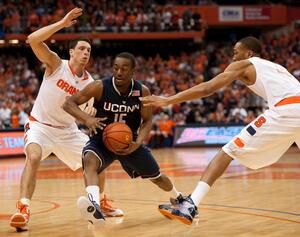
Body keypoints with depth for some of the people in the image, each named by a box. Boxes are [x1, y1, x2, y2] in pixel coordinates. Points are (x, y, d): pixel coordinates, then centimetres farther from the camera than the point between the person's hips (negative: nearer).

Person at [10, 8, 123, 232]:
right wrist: (62, 23, -32)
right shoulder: (56, 64, -15)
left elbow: (90, 110, -3)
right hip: (40, 126, -6)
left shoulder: (90, 82, -3)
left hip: (68, 130, 6)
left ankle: (100, 203, 31)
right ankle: (23, 209, -37)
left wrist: (92, 111, -29)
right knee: (34, 157, -34)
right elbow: (33, 40, -29)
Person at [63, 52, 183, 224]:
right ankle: (94, 207, -58)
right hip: (102, 140, -3)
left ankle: (178, 198, 51)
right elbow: (69, 103, -18)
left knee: (156, 176, 15)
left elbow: (147, 121, -4)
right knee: (90, 159, -38)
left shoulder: (142, 92, -13)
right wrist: (87, 119, -36)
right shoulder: (100, 87, -20)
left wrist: (138, 143, -22)